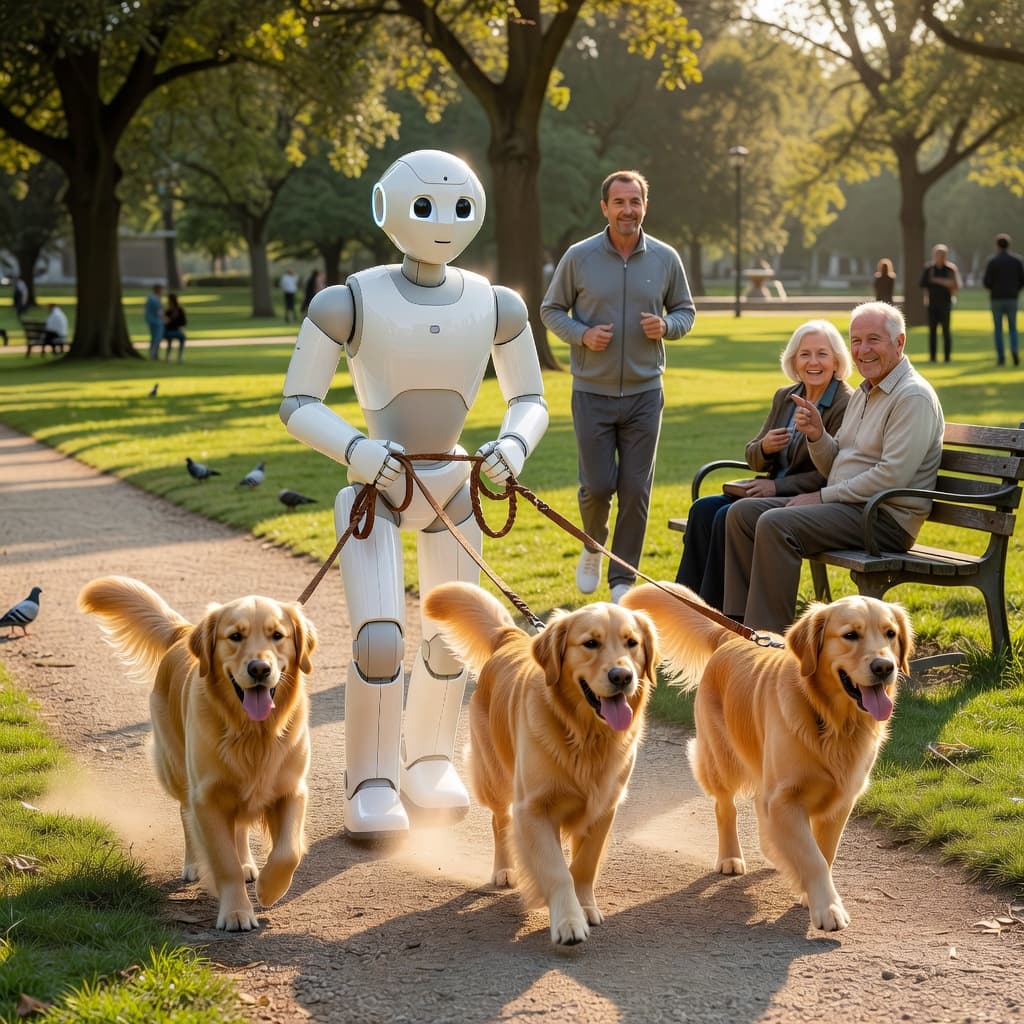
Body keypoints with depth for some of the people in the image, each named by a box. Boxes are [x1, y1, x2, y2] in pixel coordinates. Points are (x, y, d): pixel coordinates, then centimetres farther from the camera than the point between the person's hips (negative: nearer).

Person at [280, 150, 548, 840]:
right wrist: (355, 449, -28)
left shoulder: (495, 307, -3)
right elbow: (298, 405, -10)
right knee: (379, 636, -17)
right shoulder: (351, 302, -14)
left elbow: (530, 400, 8)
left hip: (452, 487, 4)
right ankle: (373, 784, 0)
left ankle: (430, 762, 31)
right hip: (373, 488, -4)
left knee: (451, 639, 8)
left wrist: (514, 445, -15)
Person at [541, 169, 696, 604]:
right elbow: (551, 310, 5)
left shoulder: (665, 259, 2)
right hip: (592, 393, -1)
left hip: (644, 393, 2)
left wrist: (666, 326, -11)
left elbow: (685, 311, 12)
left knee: (636, 490, 2)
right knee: (597, 485, -3)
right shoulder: (579, 257, -3)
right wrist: (582, 335, -13)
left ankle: (623, 578, 13)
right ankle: (593, 548, 29)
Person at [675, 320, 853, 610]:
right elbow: (753, 457, 16)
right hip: (775, 492, 8)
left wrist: (777, 486, -19)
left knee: (728, 517, -25)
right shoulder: (784, 397, 13)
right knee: (703, 509, -15)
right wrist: (765, 447, -8)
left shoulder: (847, 406, -10)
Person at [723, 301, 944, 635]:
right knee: (742, 513, 2)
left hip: (885, 517, -10)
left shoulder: (913, 397, -13)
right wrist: (817, 435, -1)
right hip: (847, 506, 10)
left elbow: (892, 476, -22)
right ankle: (739, 622, 0)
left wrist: (823, 496, -15)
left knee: (775, 524, -27)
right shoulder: (863, 394, 18)